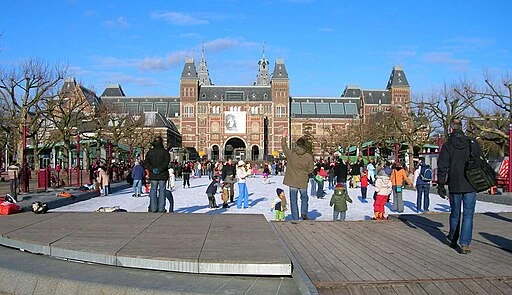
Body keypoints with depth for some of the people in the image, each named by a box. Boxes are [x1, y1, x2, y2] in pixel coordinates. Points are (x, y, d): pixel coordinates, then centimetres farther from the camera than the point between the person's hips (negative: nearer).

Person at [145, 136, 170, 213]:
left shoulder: (150, 152, 6)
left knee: (153, 191, 8)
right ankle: (161, 208, 4)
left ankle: (153, 208, 6)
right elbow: (166, 162, -14)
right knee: (162, 191, 4)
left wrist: (152, 169, -9)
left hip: (153, 175, 2)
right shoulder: (164, 152, -4)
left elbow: (146, 162, -2)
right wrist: (159, 169, -15)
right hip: (162, 175, -2)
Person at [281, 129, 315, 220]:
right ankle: (304, 213, 8)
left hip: (292, 182, 0)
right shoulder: (309, 156, -12)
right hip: (303, 182, 0)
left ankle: (295, 219, 12)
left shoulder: (291, 153, -11)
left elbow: (284, 147, 10)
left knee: (293, 201, 10)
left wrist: (284, 137, 23)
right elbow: (310, 169, -3)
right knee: (304, 198, 24)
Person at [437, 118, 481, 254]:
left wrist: (441, 185, 0)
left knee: (455, 213, 16)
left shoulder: (447, 145, -3)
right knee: (468, 215, 2)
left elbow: (442, 167, -5)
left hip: (455, 186, 0)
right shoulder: (473, 143, 2)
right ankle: (465, 244, -5)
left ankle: (453, 238, 33)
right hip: (471, 186, 0)